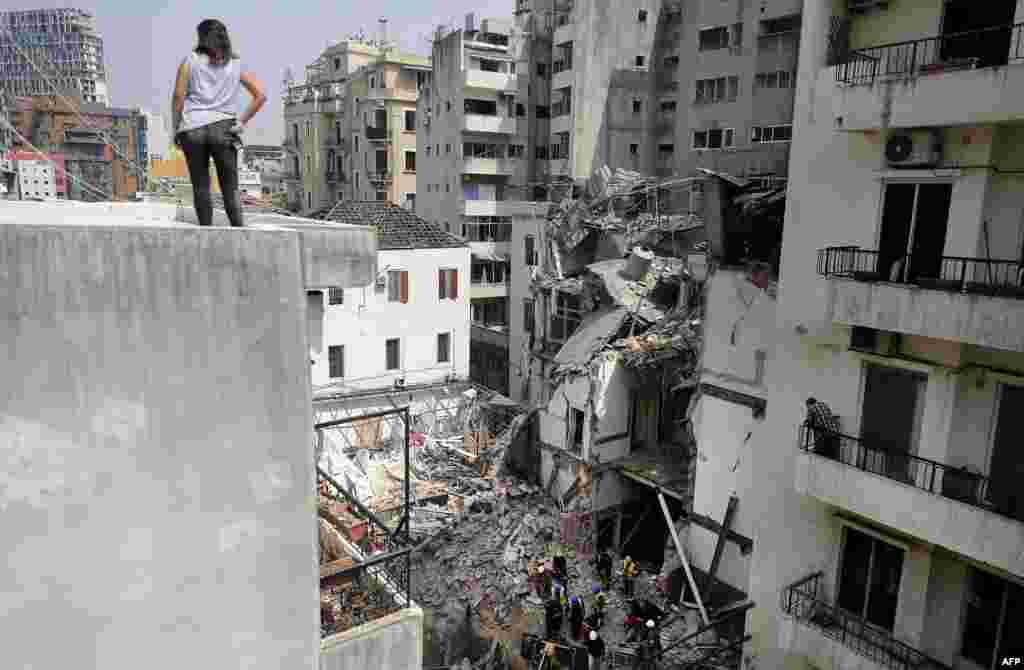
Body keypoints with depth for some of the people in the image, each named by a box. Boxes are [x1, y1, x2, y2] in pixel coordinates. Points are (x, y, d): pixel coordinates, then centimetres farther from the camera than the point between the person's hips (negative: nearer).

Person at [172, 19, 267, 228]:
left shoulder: (191, 61, 6)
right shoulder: (236, 64, 10)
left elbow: (178, 97, -1)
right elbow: (261, 96, 1)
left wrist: (176, 128, 7)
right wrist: (242, 121, 5)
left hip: (193, 128, 0)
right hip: (223, 129, 0)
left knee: (201, 187, 5)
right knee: (230, 188, 3)